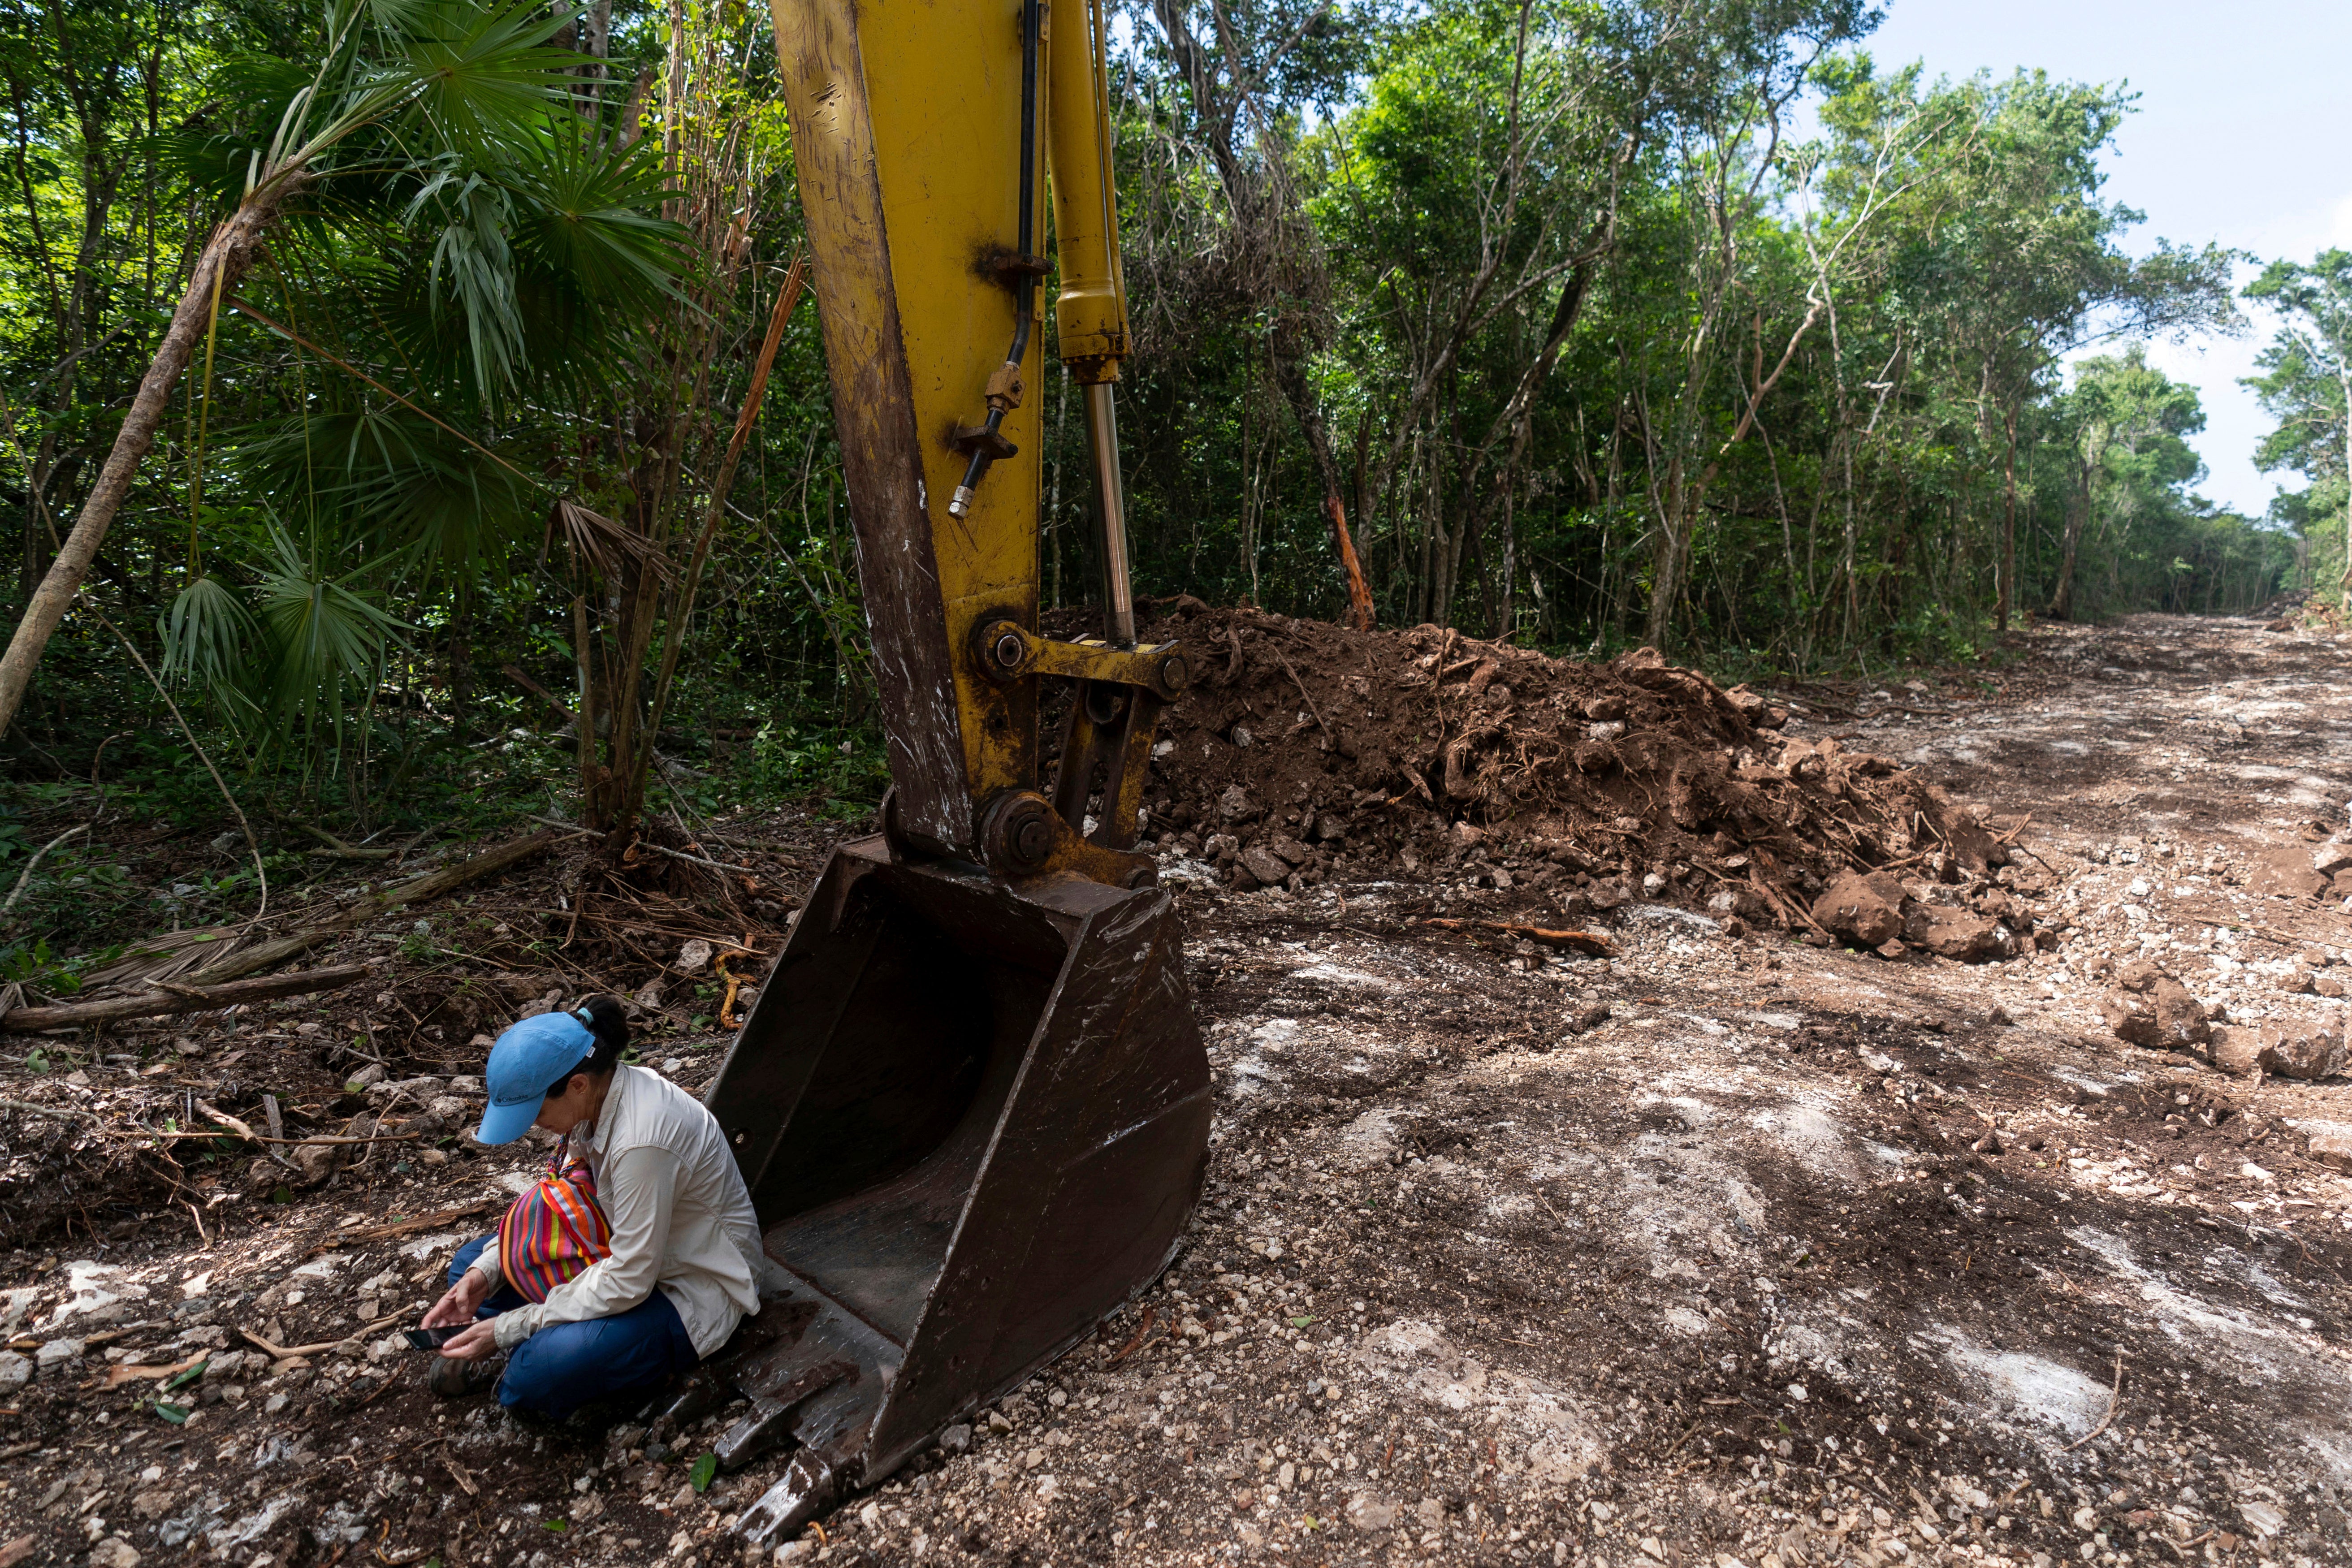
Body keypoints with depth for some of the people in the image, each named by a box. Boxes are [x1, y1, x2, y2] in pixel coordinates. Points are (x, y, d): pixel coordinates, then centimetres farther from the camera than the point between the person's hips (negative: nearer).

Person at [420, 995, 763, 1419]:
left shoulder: (641, 1139, -35)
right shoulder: (599, 1095, -9)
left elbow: (627, 1284, -28)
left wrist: (509, 1328, -20)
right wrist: (486, 1271, -6)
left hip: (692, 1288, -9)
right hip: (630, 1251, 9)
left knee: (540, 1375, -28)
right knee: (470, 1262, 8)